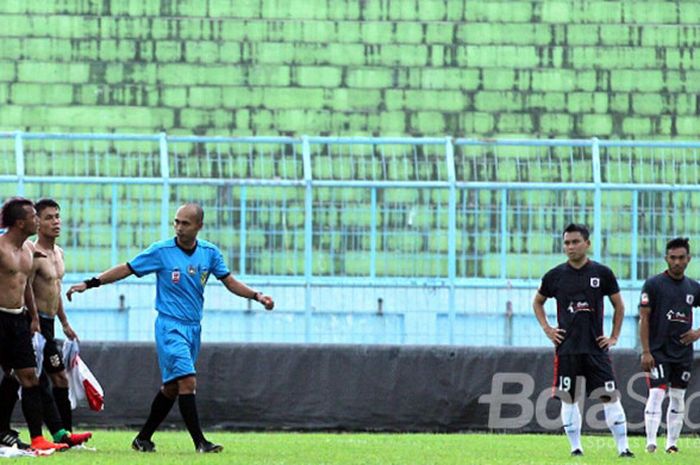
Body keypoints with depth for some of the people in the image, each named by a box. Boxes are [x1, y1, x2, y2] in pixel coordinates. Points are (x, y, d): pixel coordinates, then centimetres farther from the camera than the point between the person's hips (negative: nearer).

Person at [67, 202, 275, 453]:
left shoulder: (210, 253, 4)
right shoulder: (161, 251, -8)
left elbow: (229, 281, 12)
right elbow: (126, 269, -2)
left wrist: (256, 296, -1)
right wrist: (90, 283, -6)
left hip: (193, 328, 5)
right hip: (170, 326, -5)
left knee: (172, 387, 10)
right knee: (187, 380, -17)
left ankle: (143, 438, 21)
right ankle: (200, 442, -16)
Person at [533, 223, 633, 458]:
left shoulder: (602, 273, 2)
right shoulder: (555, 275, 3)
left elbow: (619, 306, 12)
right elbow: (537, 302, 19)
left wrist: (614, 337, 6)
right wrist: (546, 328, 7)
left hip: (596, 347, -1)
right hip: (566, 348, 1)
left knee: (610, 397, -6)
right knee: (568, 399, 2)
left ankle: (623, 447, -4)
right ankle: (575, 446, 11)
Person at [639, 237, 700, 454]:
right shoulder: (653, 284, -5)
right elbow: (644, 318, -7)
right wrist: (646, 352, -14)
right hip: (658, 352, -5)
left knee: (678, 399, 8)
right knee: (656, 394, -14)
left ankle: (672, 443, 14)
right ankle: (651, 442, -16)